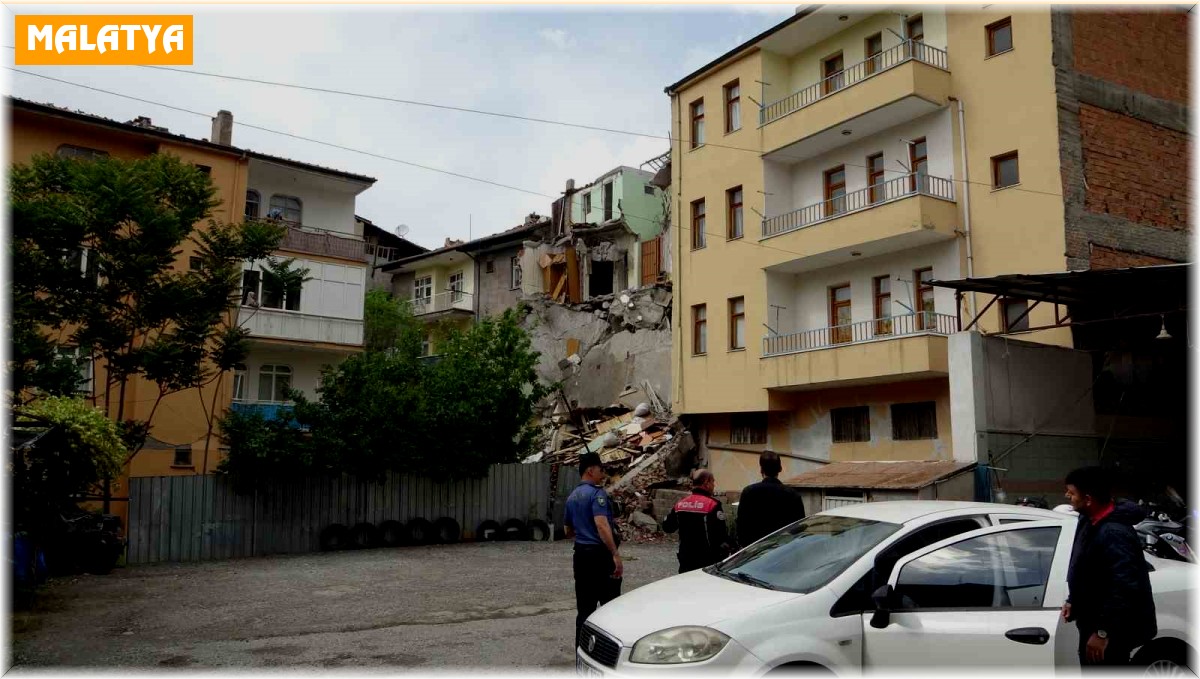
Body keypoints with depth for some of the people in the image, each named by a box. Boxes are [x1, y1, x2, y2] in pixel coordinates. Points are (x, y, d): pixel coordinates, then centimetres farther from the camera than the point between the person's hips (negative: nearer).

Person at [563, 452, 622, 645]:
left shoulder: (572, 497, 13)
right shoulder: (597, 493, -13)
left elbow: (568, 531, 21)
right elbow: (601, 524, -26)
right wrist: (615, 554, -28)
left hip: (580, 554, 8)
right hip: (600, 554, -8)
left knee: (584, 608, 11)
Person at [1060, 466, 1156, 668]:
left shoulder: (1113, 533, -27)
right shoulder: (1090, 522, 5)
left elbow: (1125, 587, -31)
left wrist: (1103, 632, -28)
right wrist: (1072, 601, 16)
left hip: (1112, 629, -10)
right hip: (1093, 621, 10)